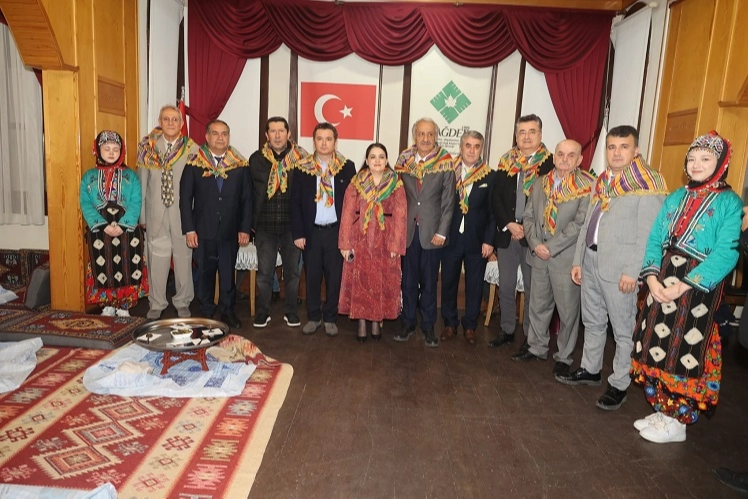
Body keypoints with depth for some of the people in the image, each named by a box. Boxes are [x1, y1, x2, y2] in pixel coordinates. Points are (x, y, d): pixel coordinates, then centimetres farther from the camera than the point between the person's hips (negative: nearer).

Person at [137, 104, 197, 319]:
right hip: (156, 213, 2)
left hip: (183, 213, -1)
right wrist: (141, 215, 6)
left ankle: (183, 303, 23)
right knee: (157, 258, 7)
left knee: (183, 257, 7)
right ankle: (156, 303, 23)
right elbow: (141, 183, 6)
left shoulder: (192, 149, -4)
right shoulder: (148, 148, 2)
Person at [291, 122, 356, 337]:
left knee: (335, 277, 7)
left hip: (337, 231, 0)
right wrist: (298, 233, -4)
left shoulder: (347, 167, 0)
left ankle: (330, 318, 22)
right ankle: (313, 317, 25)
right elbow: (295, 202, 2)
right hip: (311, 231, 1)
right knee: (312, 276, 10)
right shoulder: (303, 167, 1)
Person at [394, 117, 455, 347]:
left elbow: (448, 201, -4)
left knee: (429, 282, 7)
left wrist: (442, 232, -9)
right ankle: (408, 323, 23)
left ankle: (428, 326, 20)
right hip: (408, 231, 2)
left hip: (432, 232, -2)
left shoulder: (445, 163, -3)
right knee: (408, 281, 10)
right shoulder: (404, 161, 4)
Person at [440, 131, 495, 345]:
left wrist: (489, 240, -7)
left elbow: (493, 212, -2)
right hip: (451, 238, 1)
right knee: (448, 282, 10)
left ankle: (470, 326, 23)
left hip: (477, 240, 0)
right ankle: (450, 324, 25)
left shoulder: (490, 177, 0)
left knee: (474, 285, 8)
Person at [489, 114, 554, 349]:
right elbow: (495, 197, 4)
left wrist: (529, 228, -13)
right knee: (505, 286, 11)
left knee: (532, 288, 5)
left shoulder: (550, 163, -3)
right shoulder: (506, 162, 8)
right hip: (506, 232, 4)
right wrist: (508, 224, -9)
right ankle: (507, 330, 26)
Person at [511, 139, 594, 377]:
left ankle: (564, 356, 22)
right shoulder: (540, 183, 9)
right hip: (538, 256, 5)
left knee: (568, 310, 5)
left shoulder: (588, 186, -8)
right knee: (538, 305, 16)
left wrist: (551, 248, -17)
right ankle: (537, 347, 34)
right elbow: (528, 216, 7)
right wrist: (535, 244, -8)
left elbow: (580, 223, -15)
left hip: (567, 258, -5)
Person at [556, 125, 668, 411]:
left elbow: (648, 233, -14)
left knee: (623, 328, 2)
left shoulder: (648, 182, -8)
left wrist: (632, 271, -19)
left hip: (620, 267, -7)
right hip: (591, 261, 8)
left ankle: (619, 384, 14)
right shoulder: (601, 181, 15)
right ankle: (590, 369, 33)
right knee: (592, 321, 18)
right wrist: (578, 260, 13)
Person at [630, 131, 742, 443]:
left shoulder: (730, 203, -5)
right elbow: (655, 239, 9)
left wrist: (683, 286, -21)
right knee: (655, 346, 8)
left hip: (698, 288, -5)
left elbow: (726, 253, -15)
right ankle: (662, 411, 25)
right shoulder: (675, 198, 13)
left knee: (684, 352, 0)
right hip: (662, 284, 6)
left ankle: (677, 421, 16)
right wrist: (651, 277, -8)